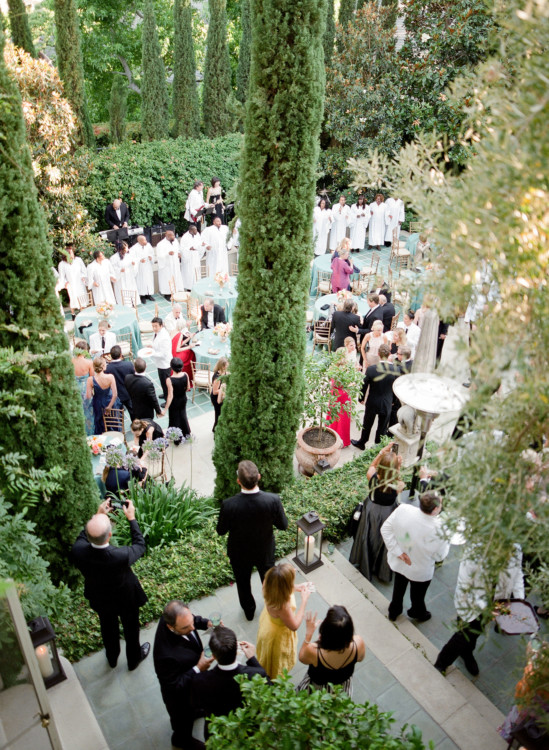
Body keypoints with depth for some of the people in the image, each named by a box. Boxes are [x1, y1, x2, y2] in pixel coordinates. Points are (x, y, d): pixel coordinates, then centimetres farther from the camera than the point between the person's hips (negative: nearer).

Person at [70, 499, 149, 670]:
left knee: (108, 627, 33)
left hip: (100, 599, 3)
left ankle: (112, 658, 60)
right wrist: (131, 518, -16)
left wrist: (98, 515, -6)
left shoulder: (77, 551, -35)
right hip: (125, 599, -3)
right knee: (131, 628, 28)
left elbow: (82, 537, -9)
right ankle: (134, 659, 55)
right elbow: (140, 545, -22)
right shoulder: (121, 556, -45)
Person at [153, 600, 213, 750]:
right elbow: (173, 686, -32)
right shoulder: (166, 655, -49)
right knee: (184, 720, 29)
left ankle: (194, 711, 72)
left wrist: (207, 623, -23)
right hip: (179, 694, -6)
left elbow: (193, 619, -6)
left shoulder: (177, 617, -31)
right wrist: (198, 669, -36)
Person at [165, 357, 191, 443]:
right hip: (183, 399, 4)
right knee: (182, 415, 29)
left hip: (174, 402, -4)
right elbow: (188, 388, -3)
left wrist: (165, 409, -21)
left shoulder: (170, 380, -32)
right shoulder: (185, 375, -20)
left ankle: (177, 439, 36)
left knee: (175, 418, 19)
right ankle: (186, 433, 49)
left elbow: (170, 396, -29)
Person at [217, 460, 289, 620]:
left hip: (239, 554, -1)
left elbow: (221, 531, -17)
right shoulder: (273, 500, -32)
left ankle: (249, 611, 53)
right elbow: (283, 525, -15)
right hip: (265, 552, 1)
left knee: (243, 583, 29)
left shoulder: (228, 505, -35)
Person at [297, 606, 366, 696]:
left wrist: (309, 633, -14)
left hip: (318, 687, -2)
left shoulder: (314, 651, -41)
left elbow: (302, 658, -15)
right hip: (343, 688, 3)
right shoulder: (358, 644, -35)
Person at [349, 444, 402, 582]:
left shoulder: (372, 477, -28)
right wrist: (398, 467, -17)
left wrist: (382, 452, -10)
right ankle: (383, 572, 46)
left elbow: (372, 466, -4)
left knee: (368, 541, 27)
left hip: (371, 512, 2)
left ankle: (365, 568, 51)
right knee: (384, 543, 24)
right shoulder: (397, 486, -33)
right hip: (387, 515, -2)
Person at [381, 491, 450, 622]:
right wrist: (446, 541, -3)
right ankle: (418, 614, 59)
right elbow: (439, 556, -19)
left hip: (398, 563, 3)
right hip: (420, 571, -3)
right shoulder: (438, 529, -36)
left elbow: (385, 529, -17)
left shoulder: (402, 509, -28)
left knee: (398, 588, 33)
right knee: (417, 596, 29)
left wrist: (397, 551, -13)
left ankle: (393, 612, 58)